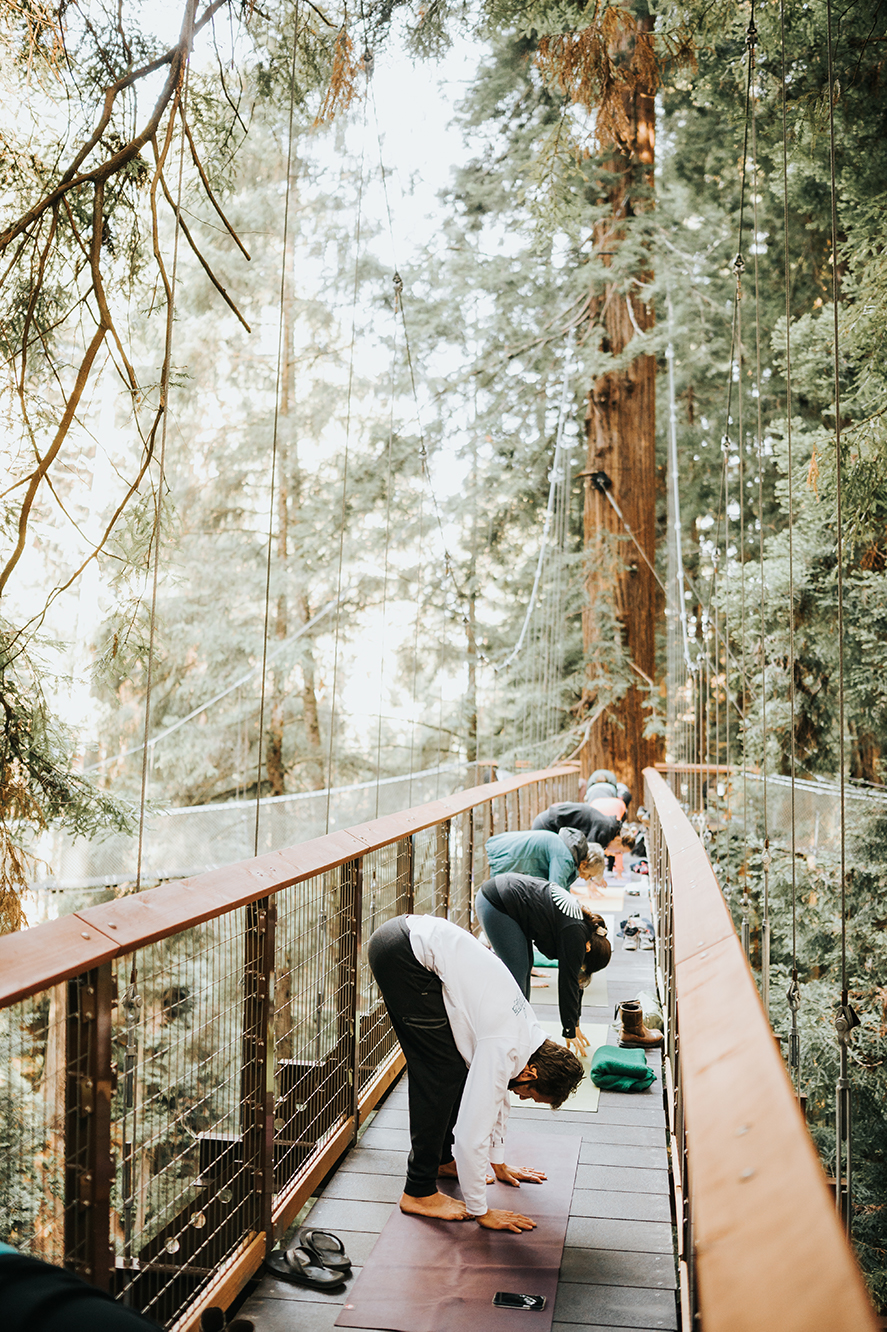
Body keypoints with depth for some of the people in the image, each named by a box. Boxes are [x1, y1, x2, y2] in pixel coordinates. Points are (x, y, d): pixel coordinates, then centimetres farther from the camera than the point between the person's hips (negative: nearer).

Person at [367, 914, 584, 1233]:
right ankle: (418, 1192, 4)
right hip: (404, 953, -9)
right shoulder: (503, 1049, -14)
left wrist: (499, 1163, 38)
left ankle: (441, 1158, 32)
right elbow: (473, 1131, -11)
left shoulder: (525, 1028, 12)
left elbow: (497, 1094, 28)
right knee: (443, 1071, -5)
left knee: (458, 1064, 14)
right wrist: (479, 1211, 1)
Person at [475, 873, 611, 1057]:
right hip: (496, 904, -10)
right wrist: (570, 1032, -1)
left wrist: (575, 1024, 22)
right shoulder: (575, 934, -14)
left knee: (525, 966, 13)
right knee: (517, 972, -6)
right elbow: (568, 984, -10)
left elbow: (575, 979, 19)